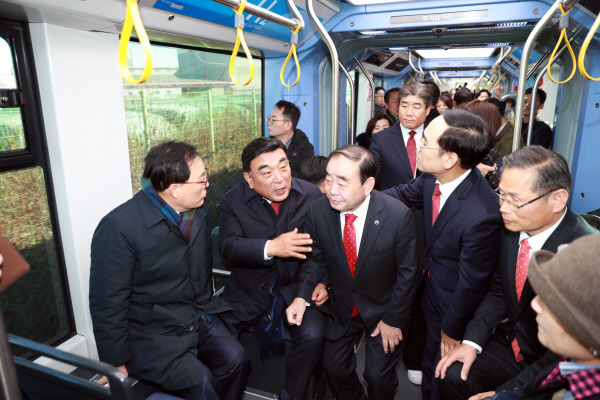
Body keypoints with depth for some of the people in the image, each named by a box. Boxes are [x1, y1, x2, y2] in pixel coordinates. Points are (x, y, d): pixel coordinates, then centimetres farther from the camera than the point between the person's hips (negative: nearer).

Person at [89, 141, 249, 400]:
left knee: (236, 361, -12)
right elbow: (108, 303, -16)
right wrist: (117, 364, -10)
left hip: (200, 318, 6)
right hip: (154, 332, -6)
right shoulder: (119, 227, -22)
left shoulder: (199, 211, 0)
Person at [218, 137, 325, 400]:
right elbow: (228, 247, -16)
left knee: (312, 336, -23)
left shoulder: (312, 196, -4)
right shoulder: (232, 202, -5)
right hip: (249, 289, 1)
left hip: (296, 285, 0)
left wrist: (323, 280, -10)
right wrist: (271, 248, -30)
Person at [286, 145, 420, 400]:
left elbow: (407, 272, -14)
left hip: (383, 309, -3)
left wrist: (393, 320, -10)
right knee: (333, 364, 14)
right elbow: (317, 259, -2)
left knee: (379, 376, 3)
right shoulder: (319, 211, -17)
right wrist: (302, 296, -16)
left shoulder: (398, 215, -26)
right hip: (343, 308, 3)